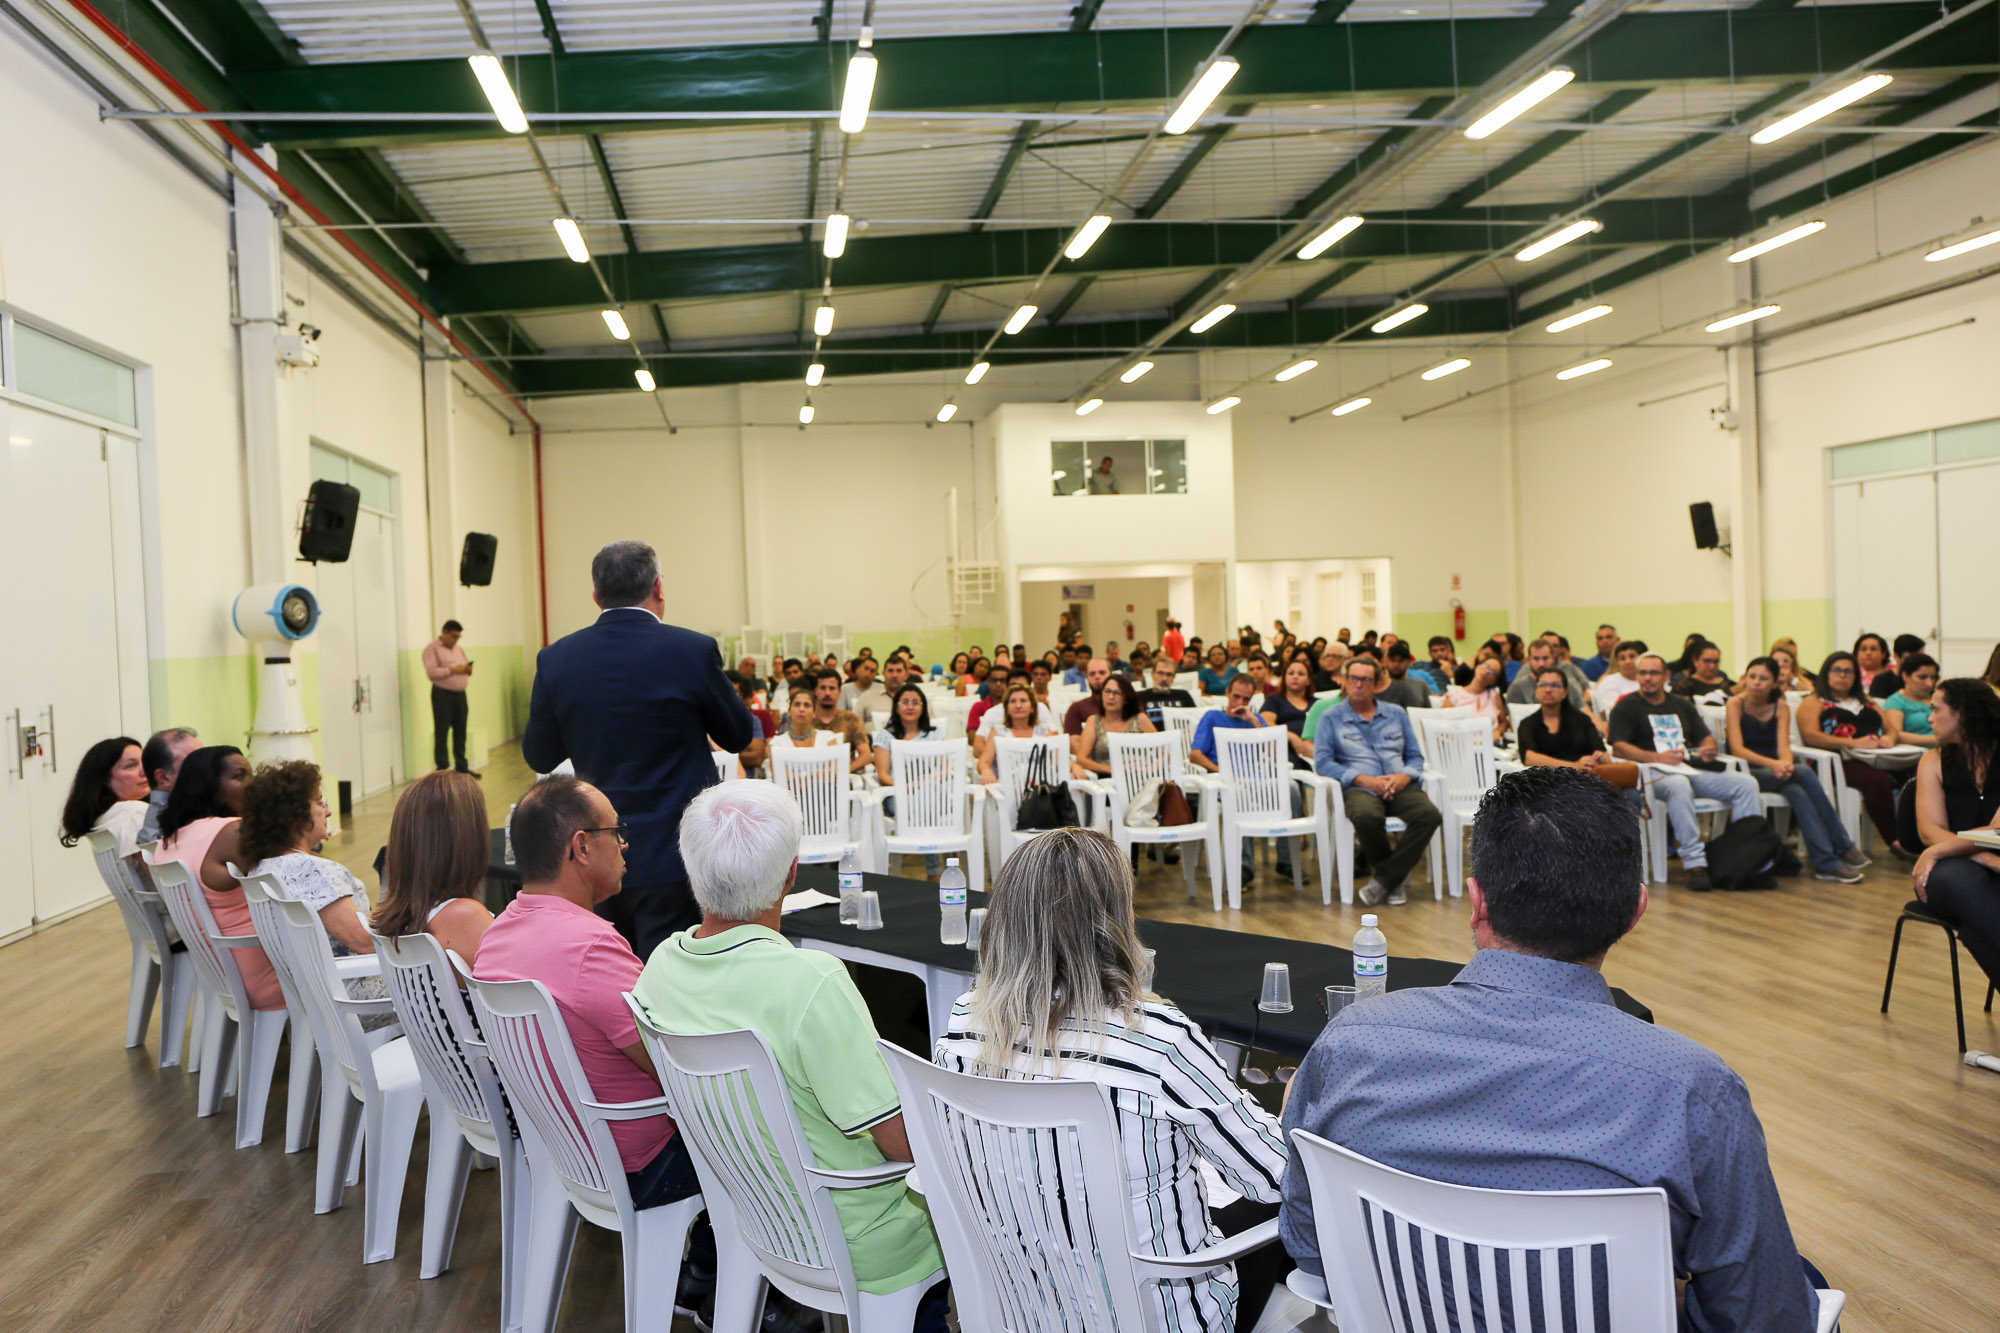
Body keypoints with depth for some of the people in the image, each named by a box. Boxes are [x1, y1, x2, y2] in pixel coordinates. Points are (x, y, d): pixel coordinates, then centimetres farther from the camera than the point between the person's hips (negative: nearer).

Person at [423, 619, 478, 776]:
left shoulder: (459, 649, 19)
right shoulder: (432, 648, -4)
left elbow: (467, 668, 25)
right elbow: (432, 672, -16)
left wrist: (468, 670, 1)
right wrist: (453, 670, -17)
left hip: (460, 694, 7)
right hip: (442, 695, -7)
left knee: (460, 732, 10)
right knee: (441, 733, -5)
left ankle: (461, 766, 17)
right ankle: (442, 768, -3)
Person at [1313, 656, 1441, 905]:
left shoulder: (1396, 714, 23)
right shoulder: (1332, 717, 13)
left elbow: (1415, 756, 20)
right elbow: (1322, 762, 1)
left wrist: (1405, 776, -5)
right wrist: (1362, 779, -11)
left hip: (1399, 786, 3)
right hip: (1359, 788, -3)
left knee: (1429, 815, -30)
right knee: (1367, 817, -39)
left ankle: (1385, 879, -17)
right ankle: (1395, 879, -10)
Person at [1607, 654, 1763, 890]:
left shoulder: (1682, 704, 26)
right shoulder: (1627, 707, 7)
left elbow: (1706, 738, 26)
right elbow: (1618, 747, -7)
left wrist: (1708, 749, 0)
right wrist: (1657, 758, -20)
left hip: (1692, 770, 6)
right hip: (1653, 773, -6)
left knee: (1746, 784, -12)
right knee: (1679, 786, -40)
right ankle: (1694, 863, -41)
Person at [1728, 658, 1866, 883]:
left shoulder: (1781, 707, 6)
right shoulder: (1736, 704, -5)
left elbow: (1783, 745, -8)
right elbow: (1737, 748, -18)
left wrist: (1786, 764, -33)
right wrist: (1773, 764, -34)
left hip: (1775, 773, 4)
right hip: (1747, 774, -3)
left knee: (1797, 792, -33)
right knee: (1804, 772, -29)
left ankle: (1826, 862, -31)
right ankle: (1842, 847, -26)